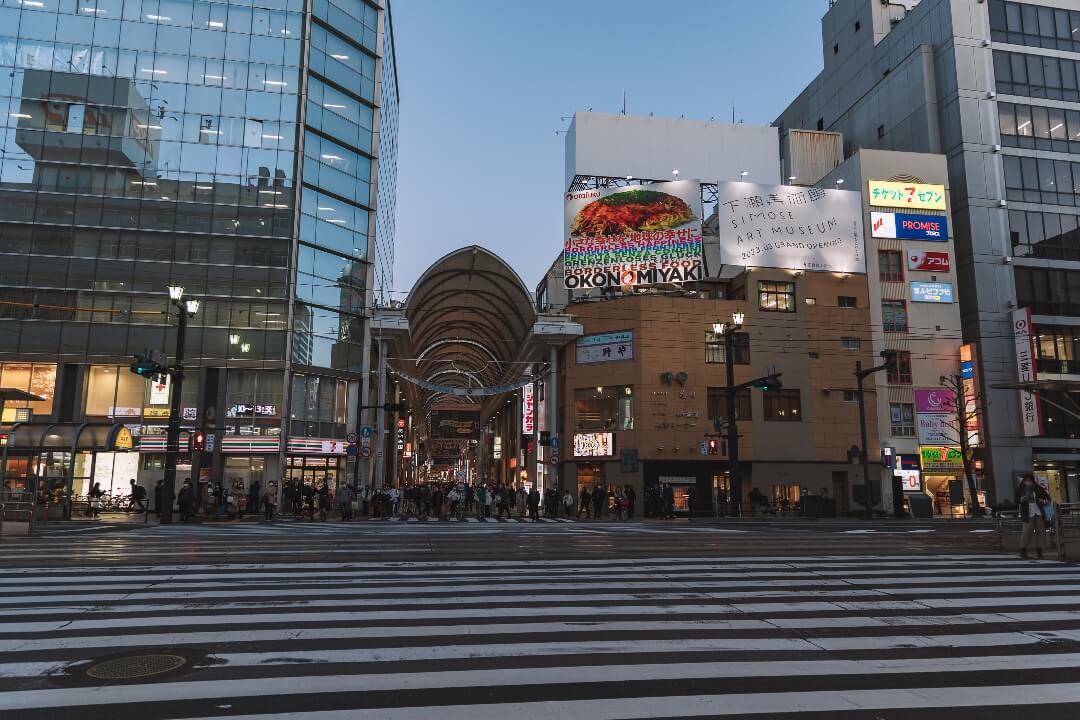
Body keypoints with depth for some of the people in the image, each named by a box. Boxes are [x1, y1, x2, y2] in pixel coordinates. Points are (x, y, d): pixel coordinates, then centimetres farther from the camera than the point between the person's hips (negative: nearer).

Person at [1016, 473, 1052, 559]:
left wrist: (1044, 501, -6)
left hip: (1039, 513, 3)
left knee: (1041, 531, 3)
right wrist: (1021, 500, -17)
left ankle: (1039, 551, 13)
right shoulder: (1020, 489, 4)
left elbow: (1047, 497, 16)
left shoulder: (1038, 488, 9)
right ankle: (1023, 550, -4)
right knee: (1027, 531, -11)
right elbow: (1016, 501, 5)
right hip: (1028, 514, -3)